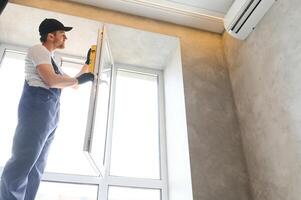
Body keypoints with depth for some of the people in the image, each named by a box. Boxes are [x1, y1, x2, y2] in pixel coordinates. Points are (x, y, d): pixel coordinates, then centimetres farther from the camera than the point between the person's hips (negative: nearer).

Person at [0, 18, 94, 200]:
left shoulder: (52, 60, 27)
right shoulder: (39, 50, 0)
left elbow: (72, 83, 32)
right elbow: (51, 81, -15)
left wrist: (87, 64, 31)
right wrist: (79, 80, -4)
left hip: (52, 114, 10)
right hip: (37, 109, -10)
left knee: (37, 167, 6)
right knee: (23, 162, -12)